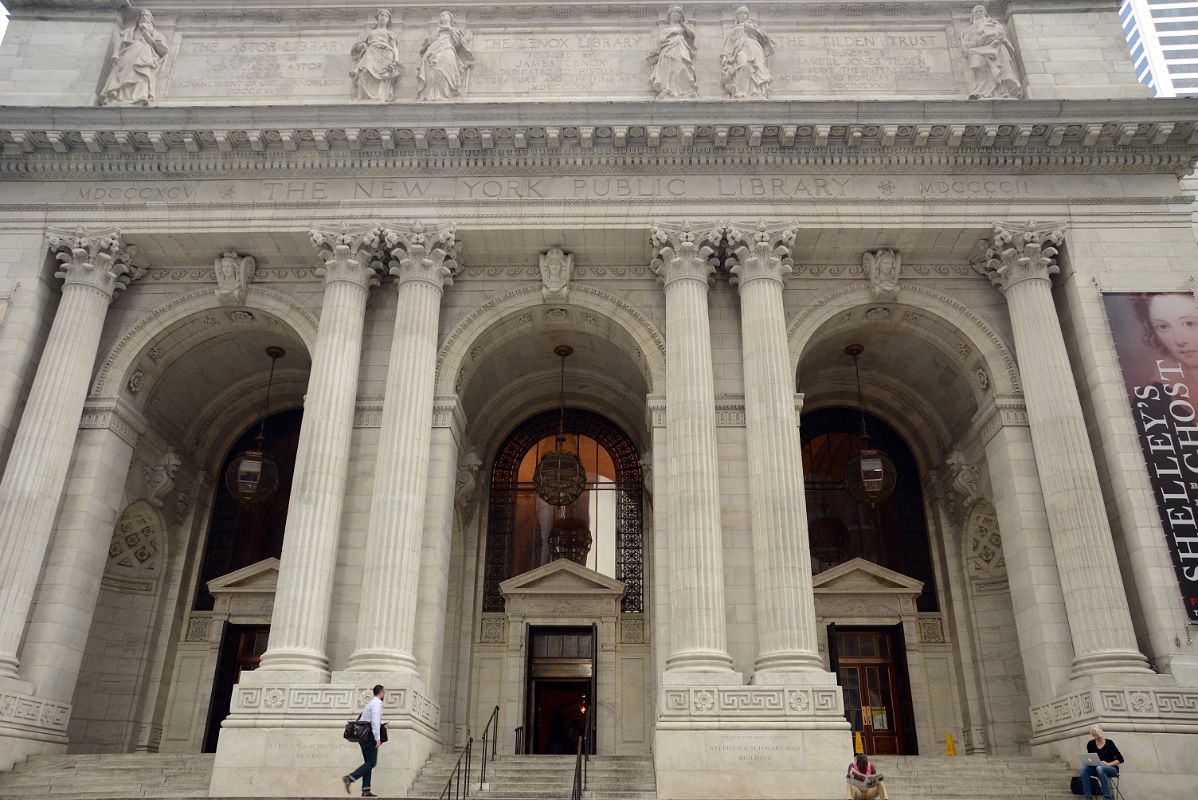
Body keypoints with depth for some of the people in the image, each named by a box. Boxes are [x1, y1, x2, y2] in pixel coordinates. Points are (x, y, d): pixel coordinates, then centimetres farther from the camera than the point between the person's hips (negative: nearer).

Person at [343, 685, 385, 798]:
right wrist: (378, 739, -23)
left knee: (368, 762, 8)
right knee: (372, 762, -7)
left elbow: (359, 718, 25)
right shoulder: (377, 703, -10)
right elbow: (375, 720, -20)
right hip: (370, 736, -9)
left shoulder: (370, 703, 20)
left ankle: (366, 790, 4)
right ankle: (349, 778, -17)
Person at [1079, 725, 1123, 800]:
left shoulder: (1109, 743, -7)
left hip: (1112, 769, -4)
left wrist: (1108, 764, -21)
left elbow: (1120, 759, -8)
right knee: (1084, 768, -29)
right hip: (1096, 768, 4)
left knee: (1100, 768, -39)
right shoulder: (1090, 744, 4)